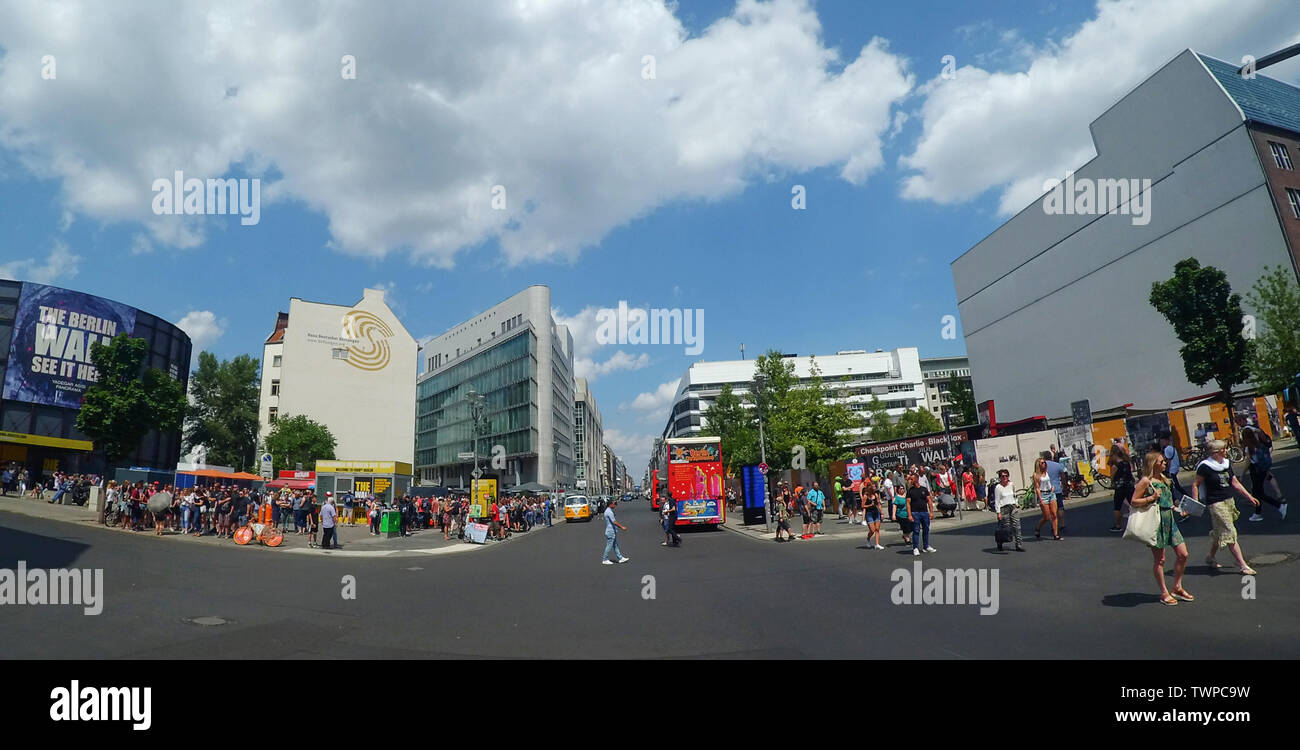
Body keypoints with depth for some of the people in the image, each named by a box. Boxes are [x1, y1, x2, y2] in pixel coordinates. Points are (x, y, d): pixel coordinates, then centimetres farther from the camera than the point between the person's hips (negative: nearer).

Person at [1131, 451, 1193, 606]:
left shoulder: (1164, 479, 13)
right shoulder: (1146, 481, -11)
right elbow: (1133, 502, -13)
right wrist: (1151, 498, -23)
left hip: (1170, 520, 8)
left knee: (1183, 554, 8)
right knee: (1160, 559, 2)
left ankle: (1177, 588, 24)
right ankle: (1164, 593, 13)